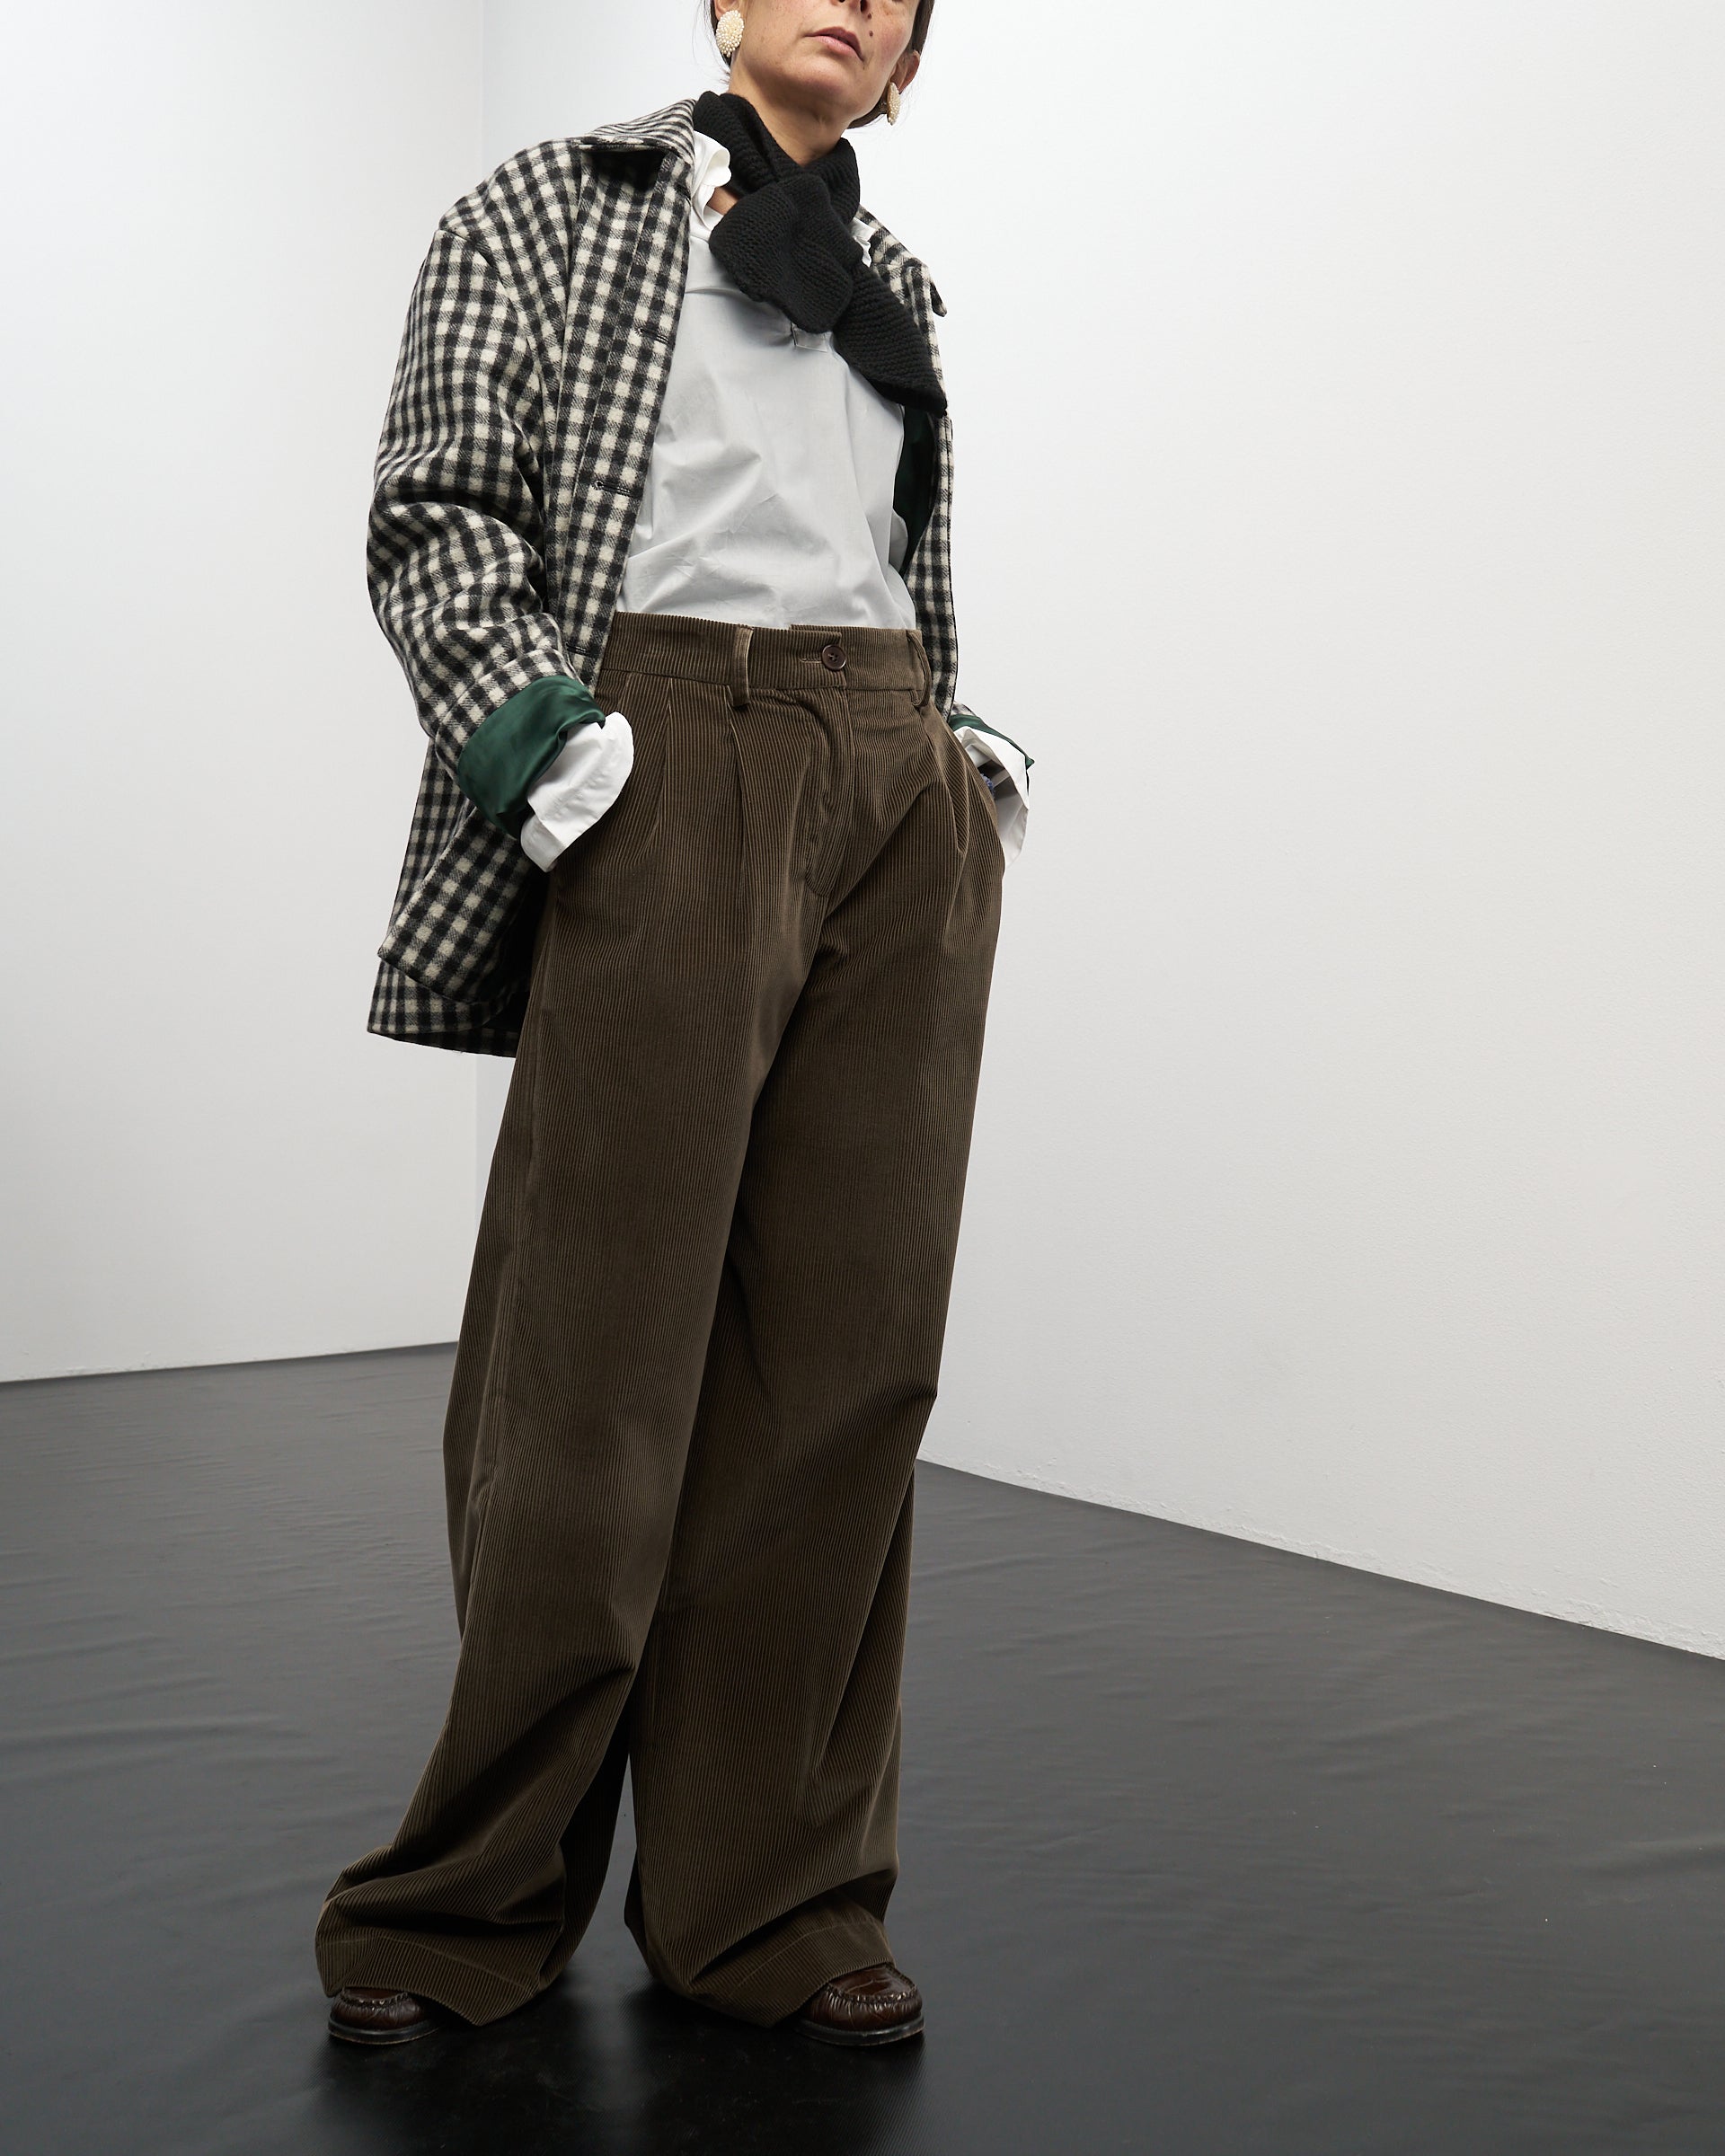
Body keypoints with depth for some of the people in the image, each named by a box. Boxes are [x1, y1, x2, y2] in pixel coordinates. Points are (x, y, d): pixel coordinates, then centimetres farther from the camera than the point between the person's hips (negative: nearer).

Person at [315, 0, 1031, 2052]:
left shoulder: (891, 277, 24)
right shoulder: (552, 206, 10)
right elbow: (436, 507, 0)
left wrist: (961, 755, 11)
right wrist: (532, 731, -14)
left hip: (906, 811, 5)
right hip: (675, 785, -5)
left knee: (849, 1357, 2)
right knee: (604, 1361, -6)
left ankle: (771, 1898, 12)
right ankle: (470, 1906, 10)